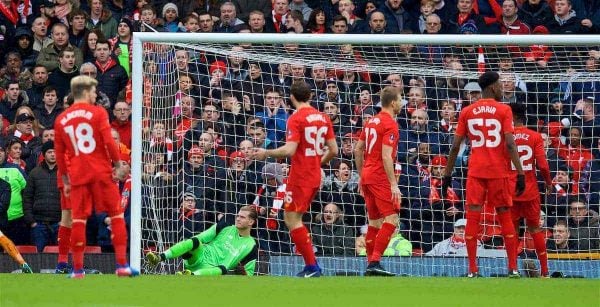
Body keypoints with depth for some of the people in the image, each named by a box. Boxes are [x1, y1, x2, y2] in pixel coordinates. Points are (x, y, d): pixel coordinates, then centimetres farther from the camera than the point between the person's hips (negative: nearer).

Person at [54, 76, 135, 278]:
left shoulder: (61, 120, 10)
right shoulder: (98, 113, -3)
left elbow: (59, 153, 12)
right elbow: (109, 142, -11)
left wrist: (65, 180, 18)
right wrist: (118, 165, -1)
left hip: (77, 176, 3)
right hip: (101, 172, -3)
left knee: (78, 220, 4)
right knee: (116, 216, 4)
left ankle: (78, 269, 2)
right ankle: (122, 265, -1)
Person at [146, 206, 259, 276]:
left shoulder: (251, 246, 8)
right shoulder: (226, 228, 12)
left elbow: (249, 275, 10)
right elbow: (200, 238, 11)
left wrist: (243, 272, -13)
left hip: (214, 270, -2)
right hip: (201, 255, 2)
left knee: (223, 270, -40)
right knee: (194, 242, -31)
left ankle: (192, 275, -61)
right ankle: (159, 257, -43)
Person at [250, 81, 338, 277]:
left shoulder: (296, 119, -13)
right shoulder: (323, 117, 8)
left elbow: (289, 150, -21)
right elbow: (333, 150, 10)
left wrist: (266, 153, -7)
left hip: (300, 178, -8)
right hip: (315, 177, 8)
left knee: (293, 220, -4)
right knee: (291, 218, 17)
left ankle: (312, 266, -10)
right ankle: (310, 265, 12)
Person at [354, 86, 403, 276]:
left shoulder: (372, 121, 14)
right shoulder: (390, 125, -12)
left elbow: (358, 150, 18)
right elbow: (386, 156, -19)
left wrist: (361, 176, 25)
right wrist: (394, 185, -20)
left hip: (367, 176, 9)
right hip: (380, 178, -9)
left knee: (375, 221, 12)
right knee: (391, 219, -10)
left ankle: (370, 265, 11)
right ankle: (375, 262, -19)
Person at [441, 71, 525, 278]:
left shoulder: (467, 112, 7)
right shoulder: (504, 111, -2)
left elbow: (455, 146, 5)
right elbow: (510, 144, -11)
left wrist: (447, 175, 11)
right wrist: (520, 173, -9)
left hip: (475, 172, 1)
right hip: (499, 171, -1)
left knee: (473, 217, 0)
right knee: (505, 216, 9)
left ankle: (472, 269, -6)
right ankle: (513, 268, 7)